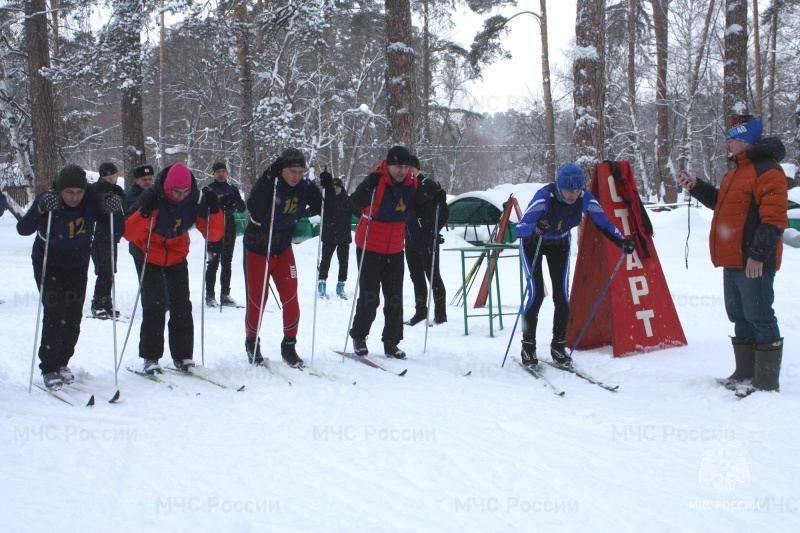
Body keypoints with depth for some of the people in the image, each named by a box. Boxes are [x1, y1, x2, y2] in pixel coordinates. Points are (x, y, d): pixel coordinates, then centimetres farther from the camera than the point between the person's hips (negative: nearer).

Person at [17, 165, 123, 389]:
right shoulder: (47, 200, -23)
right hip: (48, 266, -3)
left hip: (78, 267, 3)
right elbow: (23, 229, -34)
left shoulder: (92, 201, -17)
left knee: (73, 317, 3)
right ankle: (49, 369, -4)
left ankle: (62, 363, 22)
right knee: (54, 314, -14)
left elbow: (117, 232, -17)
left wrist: (115, 211, -36)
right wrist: (40, 210, -51)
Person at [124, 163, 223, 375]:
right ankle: (150, 357, -2)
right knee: (153, 306, -10)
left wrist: (214, 211, -29)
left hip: (177, 256, 3)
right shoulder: (153, 198, -26)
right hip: (150, 256, -3)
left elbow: (214, 235, -13)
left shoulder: (196, 200, -17)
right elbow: (129, 233, -28)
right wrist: (144, 213, -44)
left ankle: (182, 356, 7)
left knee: (182, 305, -2)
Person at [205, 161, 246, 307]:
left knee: (227, 263, 7)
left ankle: (225, 295, 12)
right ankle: (210, 295, -3)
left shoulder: (232, 189, 13)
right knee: (213, 263, -6)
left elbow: (242, 209, 9)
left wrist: (237, 202, -14)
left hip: (229, 229, 4)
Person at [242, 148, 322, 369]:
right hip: (257, 250, -4)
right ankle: (252, 343, 25)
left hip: (283, 249, 4)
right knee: (257, 301, 3)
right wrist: (268, 179, -43)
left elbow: (321, 210, -4)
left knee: (291, 299, -2)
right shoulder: (267, 184, -21)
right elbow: (254, 210, -37)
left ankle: (289, 346, 12)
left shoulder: (303, 188, -7)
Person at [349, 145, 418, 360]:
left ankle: (391, 342, 15)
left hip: (395, 249, 5)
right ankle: (358, 337, 16)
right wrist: (369, 185, -44)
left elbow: (415, 210, 15)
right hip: (370, 248, -5)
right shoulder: (377, 180, -16)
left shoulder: (411, 184, 0)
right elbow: (356, 202, -28)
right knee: (369, 297, -3)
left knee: (395, 299, 6)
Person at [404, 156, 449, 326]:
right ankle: (420, 311, 23)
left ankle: (440, 314, 2)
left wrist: (434, 230, -15)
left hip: (427, 241, -7)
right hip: (410, 240, 7)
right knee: (416, 276, 13)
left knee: (433, 276, -3)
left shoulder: (428, 185, -10)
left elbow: (444, 212, -10)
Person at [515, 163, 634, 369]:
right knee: (536, 294, -13)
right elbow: (519, 229, -43)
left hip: (560, 244, 4)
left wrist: (622, 242, -30)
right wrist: (536, 228, -65)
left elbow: (604, 223, -13)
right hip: (533, 243, -4)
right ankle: (528, 346, 1)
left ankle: (558, 346, 8)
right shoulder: (545, 196, -37)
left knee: (562, 294, -5)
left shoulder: (585, 199, -25)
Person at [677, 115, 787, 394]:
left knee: (759, 318, -6)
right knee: (740, 317, 16)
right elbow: (722, 202, 29)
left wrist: (758, 254, -23)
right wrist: (696, 186, 16)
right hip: (733, 260, 10)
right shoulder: (737, 171, 18)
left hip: (753, 263, -10)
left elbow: (773, 219, -20)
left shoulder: (767, 171, -14)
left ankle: (767, 380, 0)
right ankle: (745, 371, 26)